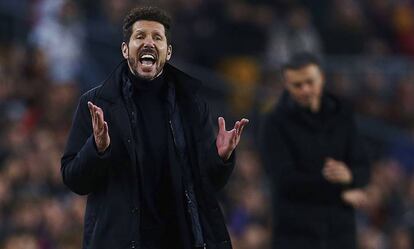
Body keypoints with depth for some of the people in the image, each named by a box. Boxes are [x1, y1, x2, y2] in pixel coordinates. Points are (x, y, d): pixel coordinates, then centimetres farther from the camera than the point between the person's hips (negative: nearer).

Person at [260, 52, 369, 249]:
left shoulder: (342, 114, 8)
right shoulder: (275, 122, -5)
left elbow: (362, 169, 5)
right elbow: (285, 180, -13)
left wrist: (349, 175, -21)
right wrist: (340, 193, -11)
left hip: (340, 231, 4)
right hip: (295, 232, -4)